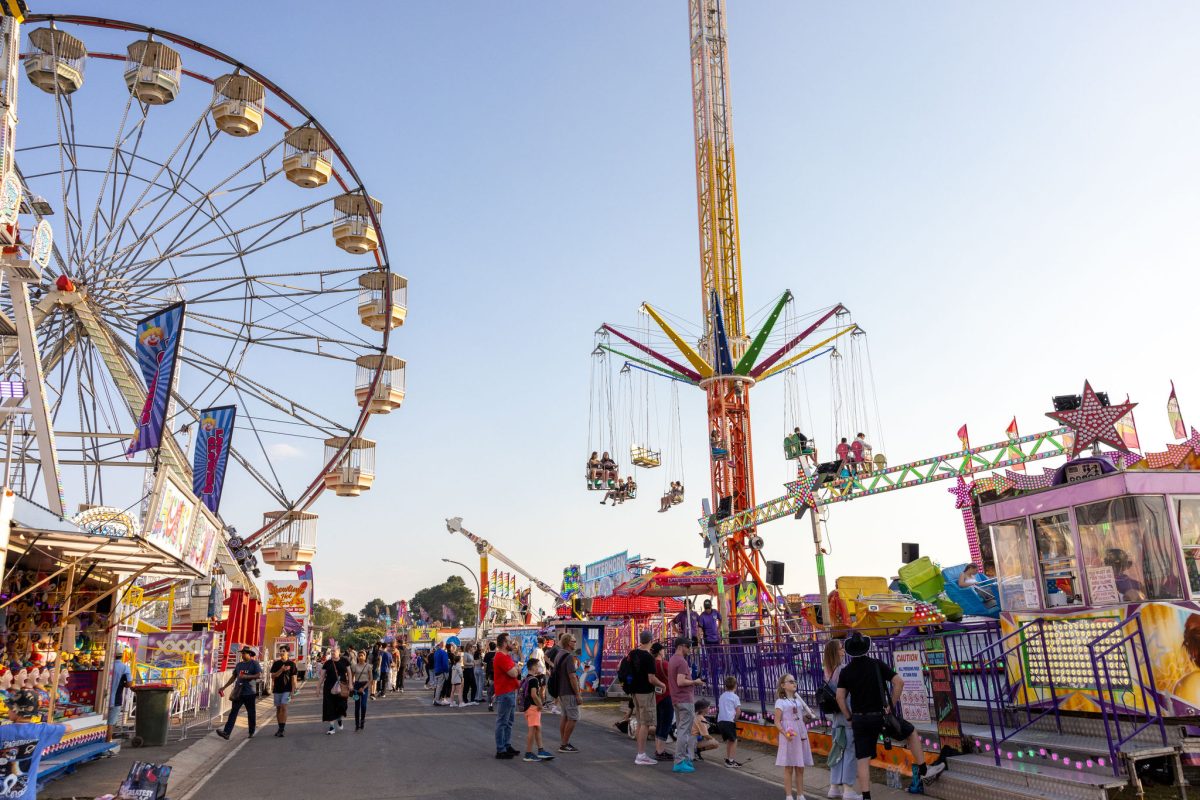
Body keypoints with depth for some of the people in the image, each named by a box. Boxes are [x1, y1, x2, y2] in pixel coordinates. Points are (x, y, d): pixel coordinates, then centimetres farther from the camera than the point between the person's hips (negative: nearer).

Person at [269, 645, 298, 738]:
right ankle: (280, 728, 21)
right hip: (277, 689, 4)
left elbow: (293, 678, -2)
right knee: (278, 708, 10)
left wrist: (293, 691, -8)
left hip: (287, 689, -4)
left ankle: (282, 729, -16)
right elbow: (273, 676, -1)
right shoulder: (276, 663, 6)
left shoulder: (291, 664, -2)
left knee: (283, 707, -15)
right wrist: (281, 670, -16)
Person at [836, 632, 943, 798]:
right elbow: (899, 682, -9)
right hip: (880, 715, -1)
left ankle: (866, 796, 4)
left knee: (863, 759, 6)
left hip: (859, 719, 1)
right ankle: (923, 770, 30)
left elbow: (840, 697, -6)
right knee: (911, 731, 24)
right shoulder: (877, 664, -3)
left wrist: (849, 718, 5)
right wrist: (891, 705, -2)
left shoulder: (845, 671, 0)